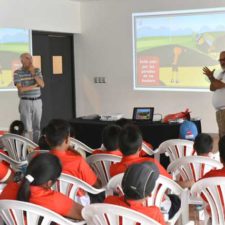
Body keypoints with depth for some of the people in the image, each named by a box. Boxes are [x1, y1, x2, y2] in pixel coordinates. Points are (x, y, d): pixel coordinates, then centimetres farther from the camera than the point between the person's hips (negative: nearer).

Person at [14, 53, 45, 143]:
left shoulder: (37, 70, 6)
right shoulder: (17, 72, -6)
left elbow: (42, 85, -5)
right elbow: (20, 89, -15)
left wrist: (33, 73, -14)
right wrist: (35, 85, -6)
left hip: (37, 101, 4)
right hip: (25, 102, -4)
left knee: (37, 126, 8)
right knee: (27, 127, -4)